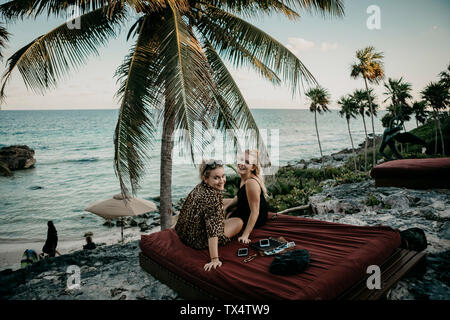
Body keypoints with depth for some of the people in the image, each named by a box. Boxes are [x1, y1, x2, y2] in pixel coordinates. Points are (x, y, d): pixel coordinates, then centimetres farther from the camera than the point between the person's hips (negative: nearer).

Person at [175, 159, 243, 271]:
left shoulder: (200, 187, -3)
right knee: (239, 222, 6)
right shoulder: (212, 197, -30)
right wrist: (215, 259, -35)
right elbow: (213, 230, -35)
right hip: (198, 241, -9)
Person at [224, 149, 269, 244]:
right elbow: (239, 197, 13)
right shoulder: (244, 178, -5)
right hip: (244, 209, 9)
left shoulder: (251, 183, -35)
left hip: (255, 220, -9)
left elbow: (255, 212, -33)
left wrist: (245, 235, -32)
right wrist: (225, 207, 3)